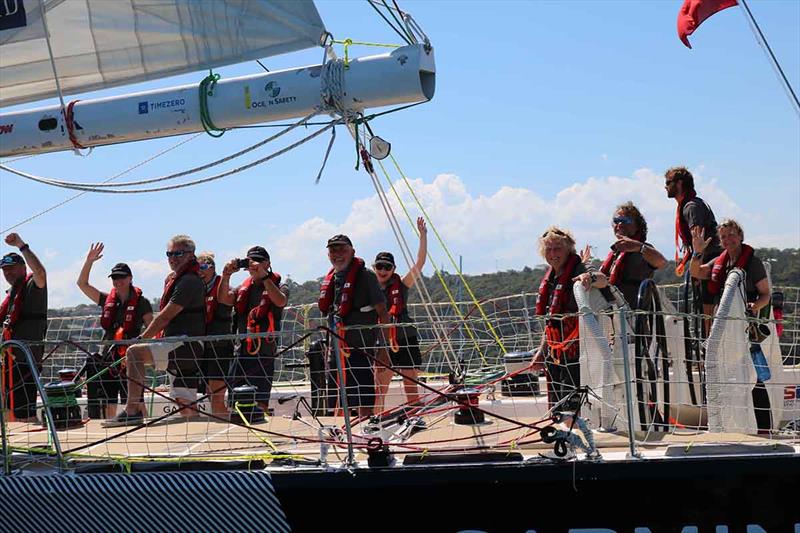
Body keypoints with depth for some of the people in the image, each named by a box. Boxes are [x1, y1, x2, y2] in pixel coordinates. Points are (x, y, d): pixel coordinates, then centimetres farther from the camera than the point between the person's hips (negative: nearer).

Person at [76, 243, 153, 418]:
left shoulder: (141, 302, -1)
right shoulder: (108, 300, 12)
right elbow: (82, 283, 14)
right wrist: (89, 261, 3)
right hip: (109, 357, 5)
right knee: (108, 402, 7)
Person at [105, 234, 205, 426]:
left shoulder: (190, 281, -9)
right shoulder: (172, 280, 23)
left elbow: (165, 316, -12)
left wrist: (141, 339, -6)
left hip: (187, 344, -10)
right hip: (182, 348, 10)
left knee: (135, 352, -24)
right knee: (185, 405, 10)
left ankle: (132, 410, -28)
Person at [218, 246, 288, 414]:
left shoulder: (278, 287, 3)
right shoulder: (243, 288, 17)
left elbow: (280, 301, -20)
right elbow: (223, 298, 2)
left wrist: (263, 276, -21)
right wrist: (226, 275, -12)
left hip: (263, 354, -6)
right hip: (241, 352, 6)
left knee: (260, 403, -9)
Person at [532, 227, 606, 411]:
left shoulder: (578, 272, -10)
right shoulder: (550, 278, 15)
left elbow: (603, 280, -33)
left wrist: (591, 277, -54)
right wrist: (541, 351, 25)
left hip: (574, 350, -8)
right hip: (554, 353, 8)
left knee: (572, 408, -13)